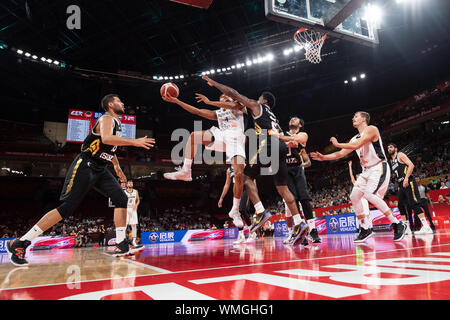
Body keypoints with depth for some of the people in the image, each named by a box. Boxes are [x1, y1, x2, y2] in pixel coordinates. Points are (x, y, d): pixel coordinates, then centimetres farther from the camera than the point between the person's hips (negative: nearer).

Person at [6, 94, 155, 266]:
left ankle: (121, 245, -2)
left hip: (100, 169, 9)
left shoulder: (117, 123, 19)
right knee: (67, 207, -12)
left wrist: (116, 165, 29)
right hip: (85, 166, -9)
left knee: (121, 199, -3)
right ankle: (19, 243, -3)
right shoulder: (106, 118, -10)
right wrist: (134, 142, -35)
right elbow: (106, 138, -33)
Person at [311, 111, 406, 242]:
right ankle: (365, 229, 10)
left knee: (370, 194, -26)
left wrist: (337, 144, -14)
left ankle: (398, 225, -14)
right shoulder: (355, 138, 15)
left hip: (379, 168, -9)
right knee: (354, 196, 0)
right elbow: (341, 154, 16)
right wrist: (324, 157, 6)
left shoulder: (371, 129, -10)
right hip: (366, 170, 9)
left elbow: (357, 145, -24)